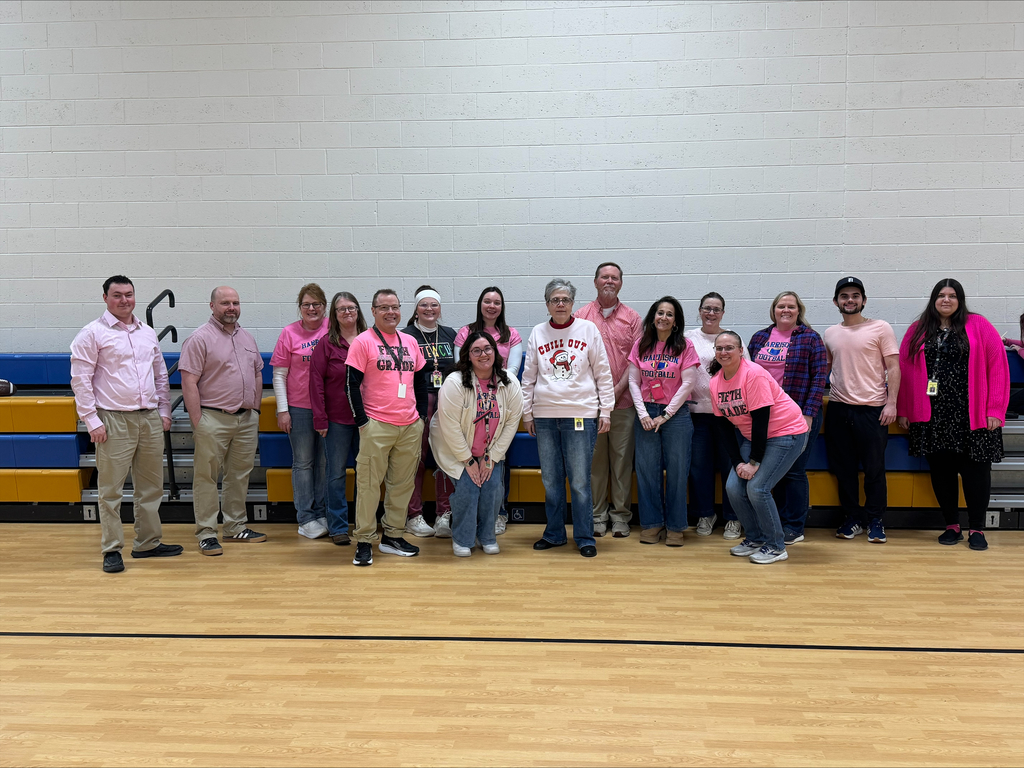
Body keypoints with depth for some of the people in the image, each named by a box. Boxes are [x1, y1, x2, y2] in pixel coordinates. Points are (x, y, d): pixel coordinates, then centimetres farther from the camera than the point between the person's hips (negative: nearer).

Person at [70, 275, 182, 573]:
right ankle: (111, 550, 10)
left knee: (150, 486, 12)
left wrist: (164, 411, 13)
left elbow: (161, 375, 20)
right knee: (111, 489, 0)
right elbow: (80, 379, -6)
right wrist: (92, 421, -11)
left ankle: (148, 542, 24)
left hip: (150, 419, 6)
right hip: (114, 422, -6)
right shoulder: (93, 333, -3)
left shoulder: (148, 333, 14)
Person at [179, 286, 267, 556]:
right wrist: (198, 422, -15)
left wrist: (255, 411, 13)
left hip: (247, 419, 7)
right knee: (207, 477, 0)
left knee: (239, 475, 13)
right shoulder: (200, 338, -7)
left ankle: (236, 527, 23)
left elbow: (258, 375, 20)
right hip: (213, 418, -6)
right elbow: (189, 382, -11)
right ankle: (206, 533, 8)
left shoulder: (247, 337, 14)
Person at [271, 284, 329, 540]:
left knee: (325, 462, 9)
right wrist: (282, 410, -4)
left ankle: (321, 514, 19)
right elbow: (279, 375, 1)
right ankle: (306, 518, 11)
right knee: (303, 462, 5)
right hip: (299, 408, -1)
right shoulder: (289, 333, 0)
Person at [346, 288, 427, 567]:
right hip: (377, 426, -5)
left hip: (411, 426, 5)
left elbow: (420, 381, 18)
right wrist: (362, 421, -10)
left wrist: (421, 415, 10)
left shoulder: (410, 342, 13)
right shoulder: (363, 342, -3)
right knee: (369, 484, -2)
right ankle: (364, 542, 7)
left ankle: (393, 536, 22)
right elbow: (352, 384, -6)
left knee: (403, 483, 10)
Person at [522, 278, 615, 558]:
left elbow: (603, 374, 3)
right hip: (544, 416, 3)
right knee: (551, 480, 9)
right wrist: (527, 412, 8)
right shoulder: (538, 334, 9)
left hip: (581, 414, -3)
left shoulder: (588, 330, 2)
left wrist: (605, 411, 0)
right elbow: (528, 377, 12)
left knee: (580, 481, -1)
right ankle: (554, 534, 22)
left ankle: (585, 538, 11)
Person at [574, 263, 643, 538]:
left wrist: (618, 389, -8)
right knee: (594, 457, 4)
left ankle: (621, 515, 13)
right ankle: (597, 514, 13)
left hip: (623, 399, 0)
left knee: (622, 457, 3)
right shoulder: (581, 316, 7)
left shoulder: (632, 317, 7)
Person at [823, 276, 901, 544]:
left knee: (874, 468, 2)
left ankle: (875, 520, 16)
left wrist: (891, 403, -10)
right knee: (844, 468, 9)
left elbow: (893, 367, -3)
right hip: (838, 408, 4)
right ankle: (853, 518, 22)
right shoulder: (830, 334, 11)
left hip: (872, 409, -4)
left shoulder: (881, 328, -1)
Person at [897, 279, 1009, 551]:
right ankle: (952, 526, 20)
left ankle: (977, 529, 14)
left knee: (975, 470, 2)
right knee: (941, 470, 7)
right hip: (932, 416, 2)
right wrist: (903, 410, 1)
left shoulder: (978, 326, 2)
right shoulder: (918, 331, 9)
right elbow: (904, 370, 7)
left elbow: (998, 366, -2)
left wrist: (995, 409, -8)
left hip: (970, 415, -2)